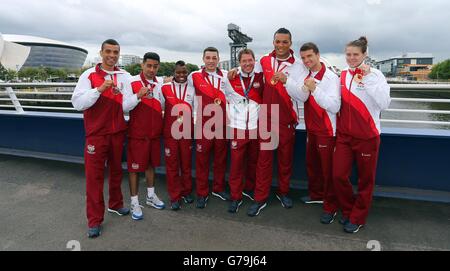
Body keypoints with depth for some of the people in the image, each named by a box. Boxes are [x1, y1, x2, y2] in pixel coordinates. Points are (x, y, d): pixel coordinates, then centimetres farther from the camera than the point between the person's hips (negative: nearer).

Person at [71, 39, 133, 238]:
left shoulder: (124, 76, 3)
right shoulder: (89, 75, -4)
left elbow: (126, 106, -3)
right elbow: (77, 103, -15)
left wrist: (119, 93, -19)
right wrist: (99, 89, -23)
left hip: (118, 132, 3)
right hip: (96, 133, -3)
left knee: (116, 170, 16)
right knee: (94, 175, 1)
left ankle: (115, 204, 36)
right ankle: (94, 220, 12)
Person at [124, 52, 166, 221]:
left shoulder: (160, 82, 6)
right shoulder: (132, 82, -10)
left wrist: (162, 87, 0)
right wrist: (138, 95, -26)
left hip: (155, 131, 5)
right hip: (137, 133, -5)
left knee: (151, 164, 17)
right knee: (135, 167, 3)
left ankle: (151, 196, 33)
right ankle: (134, 202, 16)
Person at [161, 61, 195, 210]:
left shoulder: (192, 89, 4)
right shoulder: (165, 88, 0)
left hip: (187, 132, 1)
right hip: (170, 132, -1)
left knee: (187, 163, 10)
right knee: (172, 164, 4)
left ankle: (187, 192, 27)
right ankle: (175, 197, 16)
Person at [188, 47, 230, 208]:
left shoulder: (226, 76, 6)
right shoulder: (194, 77, 0)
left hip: (222, 124, 2)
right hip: (203, 125, -2)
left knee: (221, 158, 12)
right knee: (202, 160, 4)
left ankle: (219, 189, 29)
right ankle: (202, 193, 18)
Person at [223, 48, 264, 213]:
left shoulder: (261, 78, 3)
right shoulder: (231, 79, 2)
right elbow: (227, 98, 13)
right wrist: (230, 116, 4)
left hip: (256, 127, 1)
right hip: (237, 127, -1)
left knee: (253, 161, 12)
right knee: (236, 163, 0)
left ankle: (249, 189, 32)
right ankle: (236, 197, 11)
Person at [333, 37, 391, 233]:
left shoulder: (375, 75, -6)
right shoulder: (342, 75, 7)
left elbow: (384, 103, -20)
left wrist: (368, 79, -22)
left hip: (367, 136, -4)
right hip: (344, 134, 4)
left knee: (365, 179, 7)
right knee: (338, 175, 2)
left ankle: (357, 218, 25)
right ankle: (347, 210, 27)